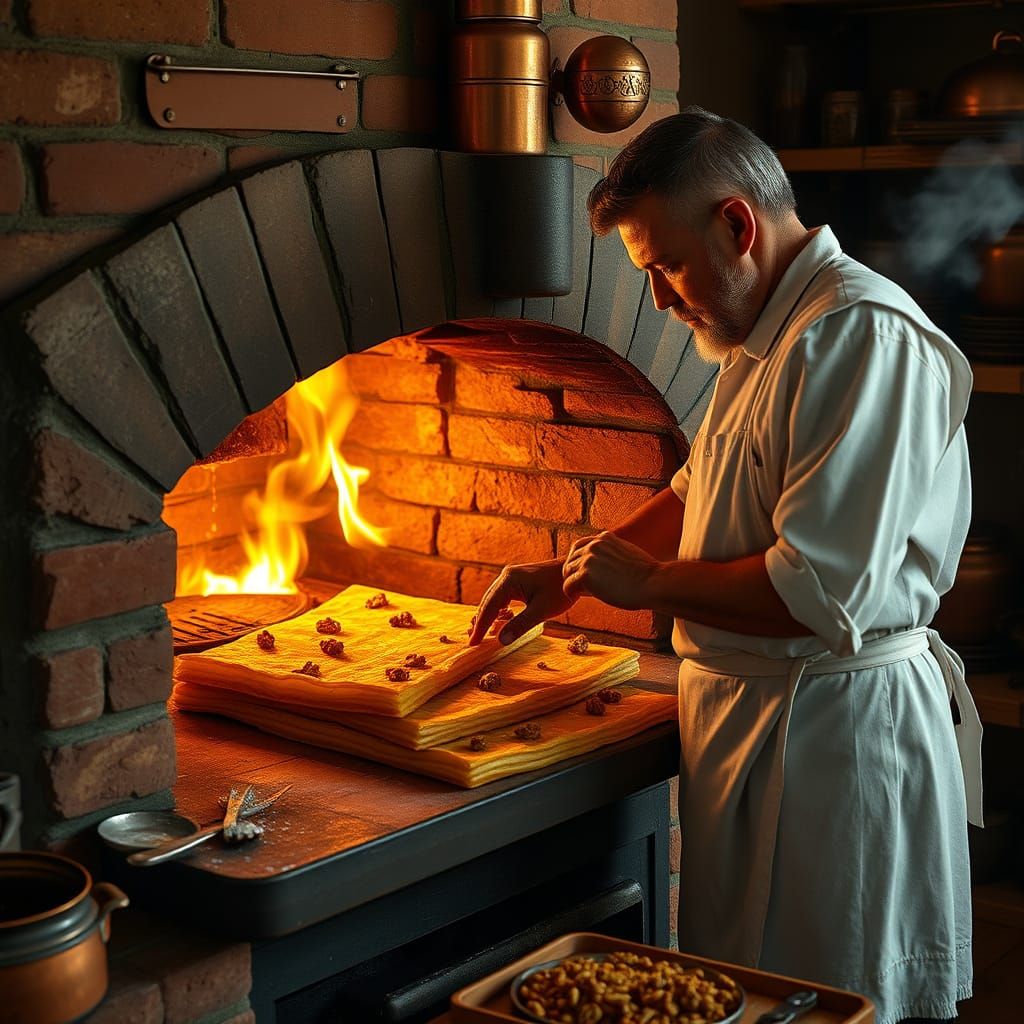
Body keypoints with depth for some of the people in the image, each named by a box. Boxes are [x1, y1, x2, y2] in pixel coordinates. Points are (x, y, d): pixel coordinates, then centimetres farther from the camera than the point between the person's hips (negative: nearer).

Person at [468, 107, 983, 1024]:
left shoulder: (863, 336, -22)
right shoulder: (768, 337, 12)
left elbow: (823, 590, -28)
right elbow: (697, 499, 24)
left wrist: (649, 584, -15)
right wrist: (568, 575, 13)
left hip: (836, 735, -10)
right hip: (756, 709, 10)